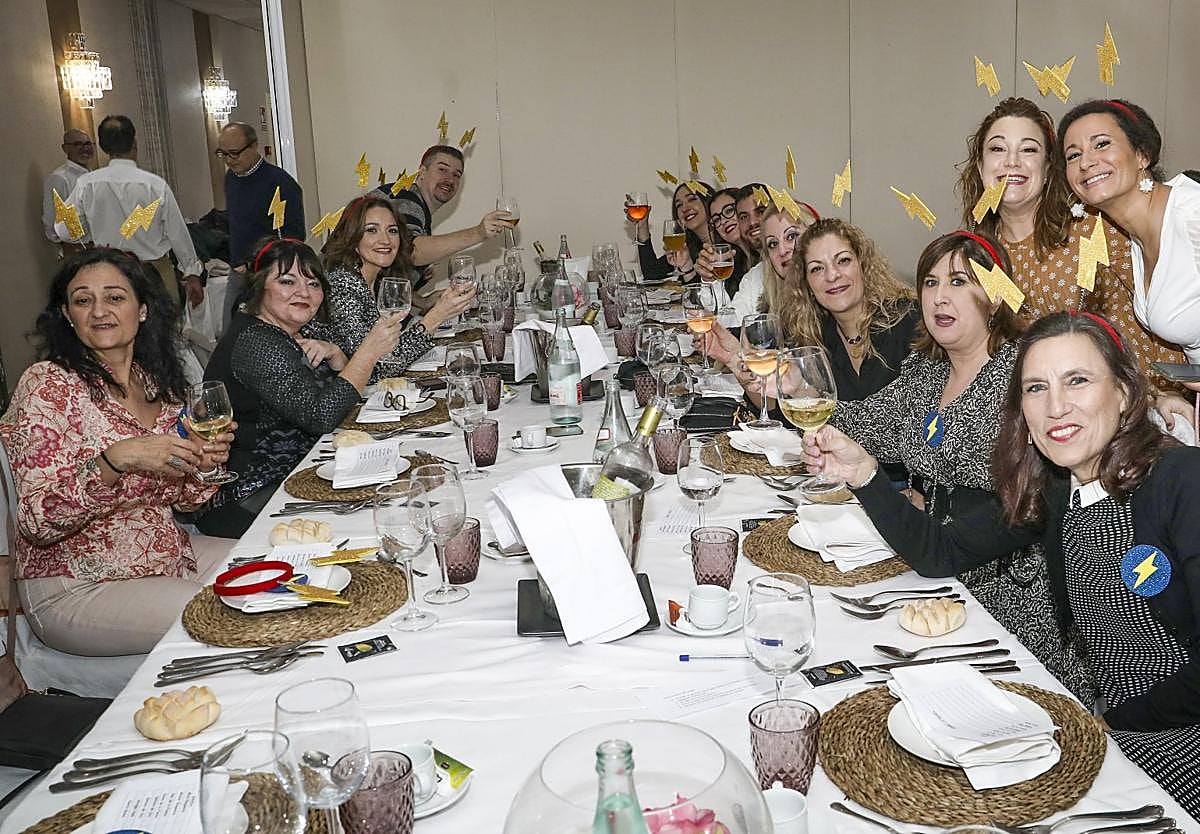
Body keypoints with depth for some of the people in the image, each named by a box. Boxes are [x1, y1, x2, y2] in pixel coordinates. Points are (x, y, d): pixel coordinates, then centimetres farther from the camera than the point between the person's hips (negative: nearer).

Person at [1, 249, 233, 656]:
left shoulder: (157, 382, 5)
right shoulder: (48, 384, -14)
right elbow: (36, 522, -22)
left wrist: (204, 462, -8)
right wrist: (118, 458, -34)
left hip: (168, 556, 7)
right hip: (76, 588, -7)